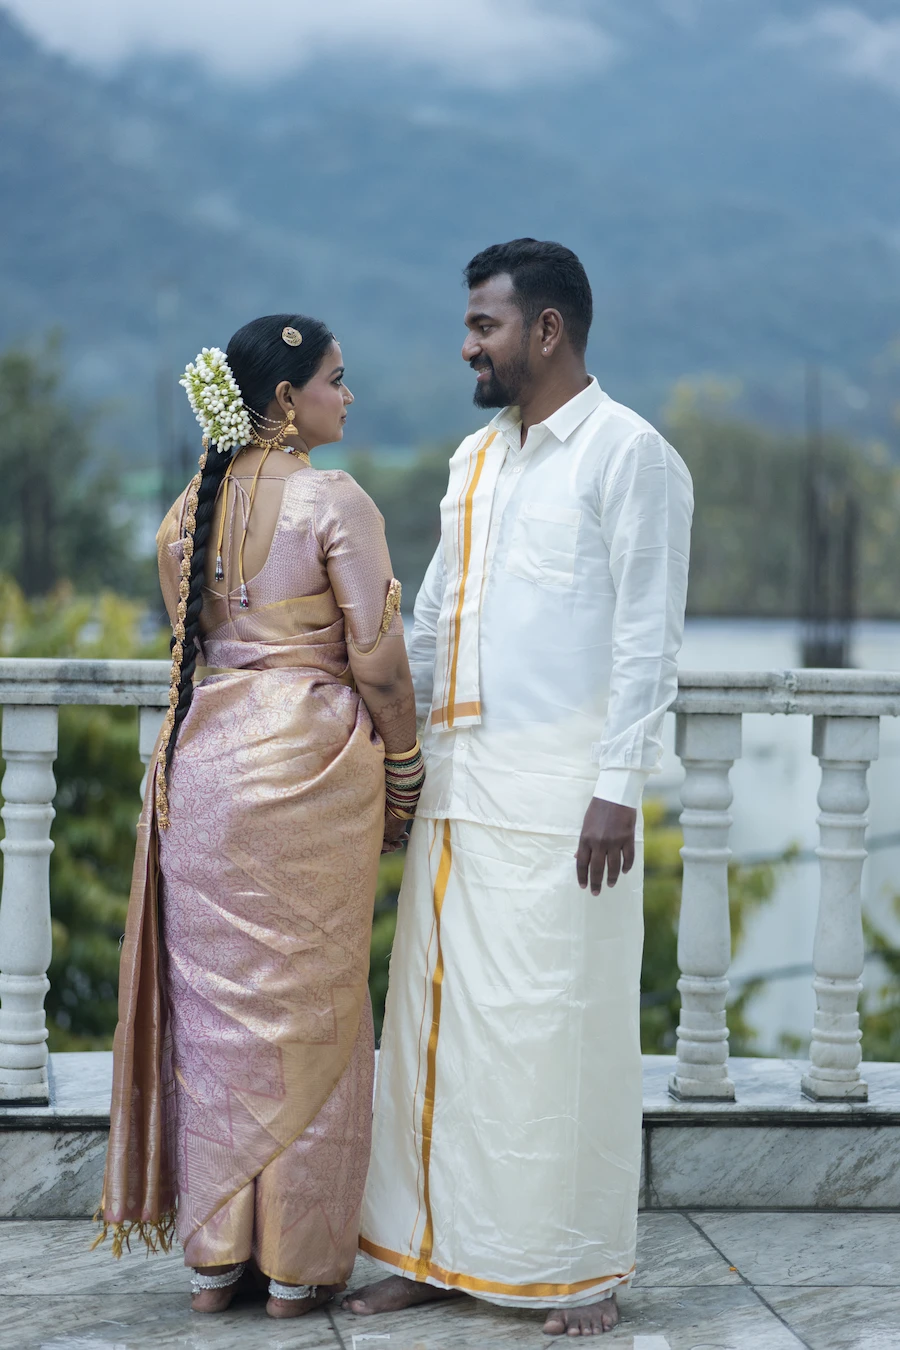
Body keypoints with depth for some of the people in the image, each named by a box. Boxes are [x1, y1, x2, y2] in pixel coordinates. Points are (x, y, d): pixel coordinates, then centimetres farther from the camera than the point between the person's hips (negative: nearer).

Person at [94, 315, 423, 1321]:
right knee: (308, 1006, 4)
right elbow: (377, 664, -11)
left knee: (215, 1003, 10)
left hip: (203, 767, 6)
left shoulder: (188, 510, 8)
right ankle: (297, 1262, 10)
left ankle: (213, 1255, 16)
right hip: (310, 769, -5)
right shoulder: (334, 503, -11)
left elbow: (189, 646, 14)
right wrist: (403, 777, 1)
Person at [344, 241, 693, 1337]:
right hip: (459, 784, 7)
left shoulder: (628, 454, -4)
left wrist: (617, 785, -16)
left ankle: (583, 1272, 8)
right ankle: (440, 1249, 16)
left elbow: (647, 636, -10)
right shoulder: (474, 461, 18)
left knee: (558, 1024, -3)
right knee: (440, 1018, 7)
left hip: (561, 789, -7)